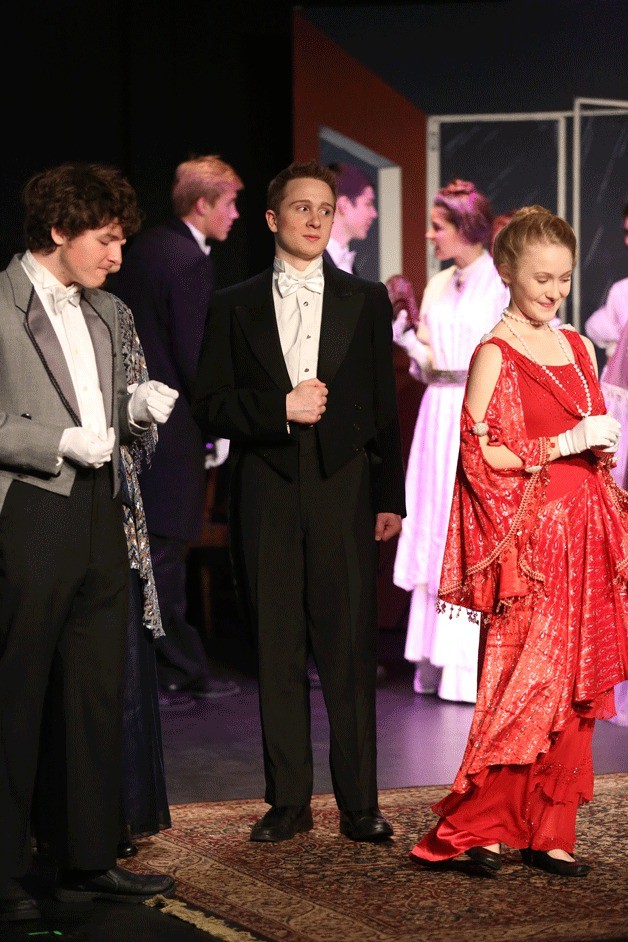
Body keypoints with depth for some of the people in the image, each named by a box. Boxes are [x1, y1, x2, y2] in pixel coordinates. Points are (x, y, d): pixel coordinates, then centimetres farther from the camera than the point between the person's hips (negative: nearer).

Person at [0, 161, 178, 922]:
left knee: (98, 697, 11)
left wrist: (135, 409, 3)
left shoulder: (103, 312, 17)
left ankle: (88, 859, 20)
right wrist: (62, 443, -18)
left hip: (98, 517, 8)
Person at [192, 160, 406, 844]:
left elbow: (384, 407, 9)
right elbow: (208, 408, 4)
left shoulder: (366, 301, 11)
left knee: (350, 654, -2)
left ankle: (359, 805, 5)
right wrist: (279, 406, -11)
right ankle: (288, 803, 13)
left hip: (343, 490, 0)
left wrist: (390, 498, 4)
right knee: (277, 656, 4)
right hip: (267, 496, 1)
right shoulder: (234, 306, 9)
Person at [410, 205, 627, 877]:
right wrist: (563, 445, -15)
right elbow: (481, 454, -13)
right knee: (523, 684, -8)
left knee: (572, 688, 5)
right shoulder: (496, 354, -7)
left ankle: (547, 833, 11)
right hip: (528, 537, -7)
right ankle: (474, 825, 1)